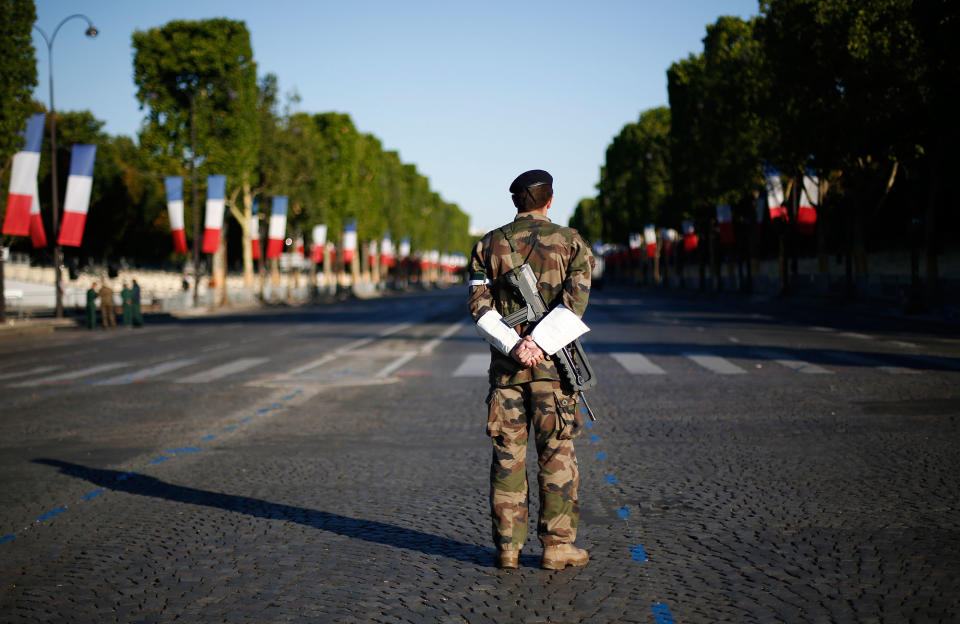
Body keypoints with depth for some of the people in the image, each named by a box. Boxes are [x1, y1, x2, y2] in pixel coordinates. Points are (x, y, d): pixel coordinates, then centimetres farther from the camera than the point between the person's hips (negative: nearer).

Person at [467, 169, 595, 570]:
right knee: (557, 454, 5)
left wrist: (511, 344, -12)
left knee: (507, 455, 7)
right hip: (552, 361, -2)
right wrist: (539, 343, -17)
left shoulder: (488, 244, 7)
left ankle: (508, 546, 9)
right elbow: (575, 301, -12)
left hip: (506, 362, 2)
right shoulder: (570, 242, 2)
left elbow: (479, 305, -4)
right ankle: (557, 545, 6)